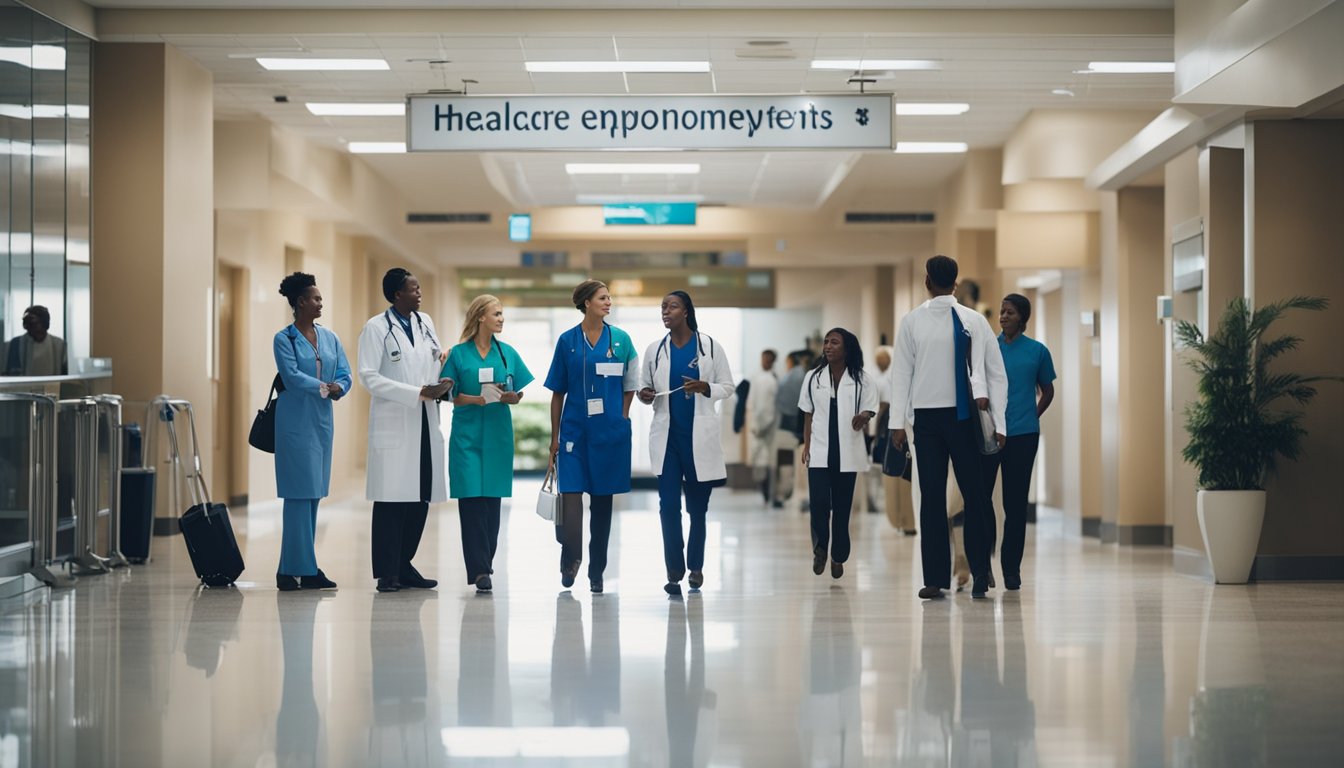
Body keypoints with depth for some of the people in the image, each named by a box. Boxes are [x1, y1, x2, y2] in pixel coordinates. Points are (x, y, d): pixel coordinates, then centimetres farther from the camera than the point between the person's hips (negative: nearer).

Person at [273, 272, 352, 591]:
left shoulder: (330, 338, 14)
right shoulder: (284, 339, -4)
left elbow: (345, 375, 8)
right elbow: (292, 376, -16)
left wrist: (338, 389, -13)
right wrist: (324, 387, -13)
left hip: (322, 421, 6)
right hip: (296, 423, -6)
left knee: (313, 495, 7)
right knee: (299, 495, -8)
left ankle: (299, 568, 12)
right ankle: (300, 568, -5)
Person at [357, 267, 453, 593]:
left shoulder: (426, 322, 13)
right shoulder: (376, 328, -4)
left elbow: (438, 361, 21)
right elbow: (369, 376, -11)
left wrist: (442, 383, -4)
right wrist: (419, 393, -15)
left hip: (425, 423, 6)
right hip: (393, 425, -6)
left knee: (421, 498, 6)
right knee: (391, 500, -5)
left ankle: (404, 565, 16)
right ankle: (387, 572, 1)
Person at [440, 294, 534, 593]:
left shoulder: (507, 353, 9)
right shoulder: (459, 354, 1)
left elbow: (519, 395, 11)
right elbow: (450, 396, -1)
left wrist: (509, 397, -11)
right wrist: (475, 399, -17)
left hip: (498, 432, 3)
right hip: (468, 433, -3)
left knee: (492, 498, 5)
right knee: (472, 497, -9)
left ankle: (485, 564, 16)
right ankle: (479, 570, -9)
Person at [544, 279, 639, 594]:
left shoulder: (620, 339, 5)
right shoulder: (567, 341, 3)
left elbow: (629, 386, 12)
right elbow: (557, 392, 6)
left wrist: (620, 420, 2)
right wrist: (554, 437, 4)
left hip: (610, 432, 1)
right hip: (575, 431, -1)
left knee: (602, 499, 6)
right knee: (570, 496, -12)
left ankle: (596, 572, 15)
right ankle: (570, 559, 10)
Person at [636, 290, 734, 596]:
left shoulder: (709, 346, 0)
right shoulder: (655, 350, 6)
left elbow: (727, 387, 3)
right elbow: (644, 388, 14)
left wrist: (705, 387, -16)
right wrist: (644, 395, -9)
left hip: (699, 436, -1)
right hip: (667, 434, 1)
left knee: (697, 506, 8)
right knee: (668, 505, -7)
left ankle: (696, 566, 22)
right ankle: (674, 571, -5)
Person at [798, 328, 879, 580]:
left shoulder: (861, 380, 1)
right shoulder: (814, 377, 7)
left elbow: (870, 410, 1)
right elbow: (808, 415, 10)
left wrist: (863, 417, -23)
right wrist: (806, 445, 3)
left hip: (847, 453, 0)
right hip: (819, 451, 1)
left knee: (842, 507, 6)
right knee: (819, 503, -12)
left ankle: (838, 556, 17)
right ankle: (820, 549, 9)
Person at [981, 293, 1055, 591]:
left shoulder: (1037, 351, 3)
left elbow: (1047, 392, 14)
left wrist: (1032, 418, 4)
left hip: (1022, 435, -1)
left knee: (1015, 503, 3)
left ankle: (1011, 569, 9)